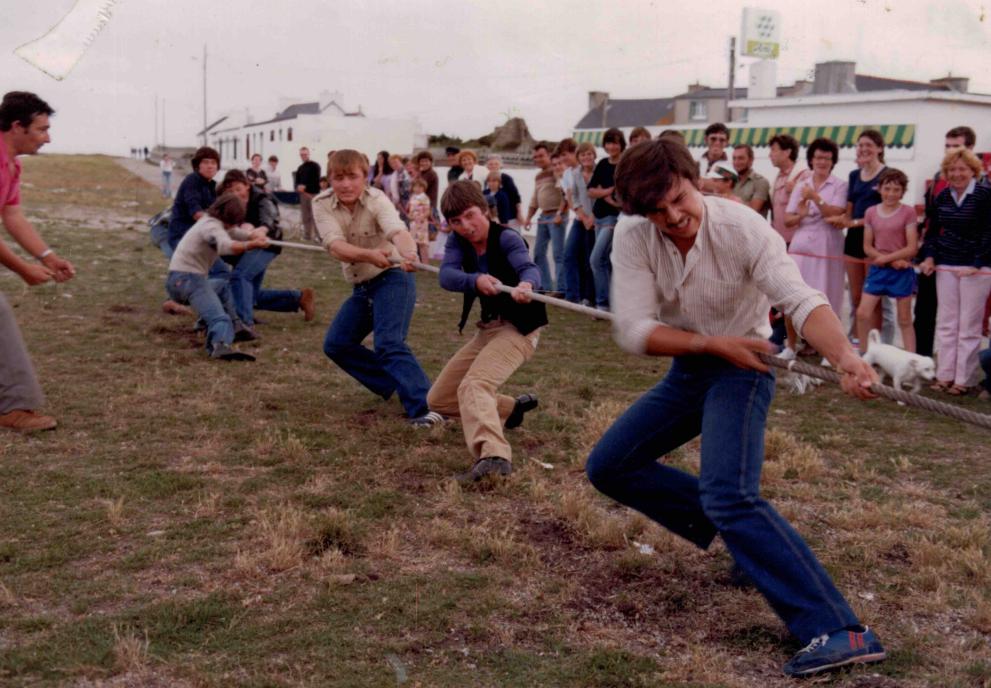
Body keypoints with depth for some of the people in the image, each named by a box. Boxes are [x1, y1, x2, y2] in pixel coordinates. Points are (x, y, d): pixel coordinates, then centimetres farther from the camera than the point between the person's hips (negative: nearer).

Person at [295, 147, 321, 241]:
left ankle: (316, 236, -11)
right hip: (303, 195, 6)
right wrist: (298, 187, -5)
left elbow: (316, 181, -10)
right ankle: (307, 236, 11)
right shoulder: (300, 168, 19)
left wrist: (305, 187, -16)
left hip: (313, 194, -6)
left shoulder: (315, 166, -1)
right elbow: (297, 182, 18)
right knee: (305, 217, 7)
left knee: (314, 217, -11)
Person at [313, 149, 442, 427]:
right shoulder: (322, 205, -11)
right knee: (336, 344, 8)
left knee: (388, 343, -25)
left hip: (393, 278, -6)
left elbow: (397, 231, -40)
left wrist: (409, 254, -64)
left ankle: (423, 407, -31)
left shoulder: (377, 200, -20)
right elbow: (335, 246, -28)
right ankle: (395, 385, 19)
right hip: (361, 286, 7)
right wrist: (369, 254, -48)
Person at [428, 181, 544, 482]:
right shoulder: (457, 240, -2)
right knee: (438, 399, 13)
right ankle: (510, 409, 29)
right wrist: (476, 280, -43)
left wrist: (526, 285, -62)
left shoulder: (507, 238, -17)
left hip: (518, 328, -8)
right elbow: (446, 276, -21)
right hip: (488, 328, 8)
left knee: (473, 386, -33)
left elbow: (528, 267, -37)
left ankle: (494, 455, -52)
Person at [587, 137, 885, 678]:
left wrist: (845, 356, -52)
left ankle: (841, 633, -28)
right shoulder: (632, 238, -13)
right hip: (684, 371, 6)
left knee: (729, 496, -28)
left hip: (740, 370, -6)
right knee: (607, 467, 5)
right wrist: (712, 342, -27)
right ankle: (734, 530, 9)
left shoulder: (744, 228, -22)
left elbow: (800, 300, -33)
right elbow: (632, 331, -17)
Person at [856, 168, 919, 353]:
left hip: (902, 272, -3)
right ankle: (864, 355, 14)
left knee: (904, 320, 5)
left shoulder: (908, 212, -5)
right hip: (877, 269, 3)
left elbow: (912, 248, -9)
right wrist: (893, 261, -10)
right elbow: (867, 246, 2)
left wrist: (886, 257, -15)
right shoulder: (871, 212, 3)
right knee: (863, 314, -2)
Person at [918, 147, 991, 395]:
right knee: (946, 323, 8)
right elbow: (933, 230, 16)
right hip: (946, 267, 5)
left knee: (969, 326, 1)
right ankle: (944, 375, 15)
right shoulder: (942, 197, 8)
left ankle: (964, 379, 7)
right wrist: (929, 257, 2)